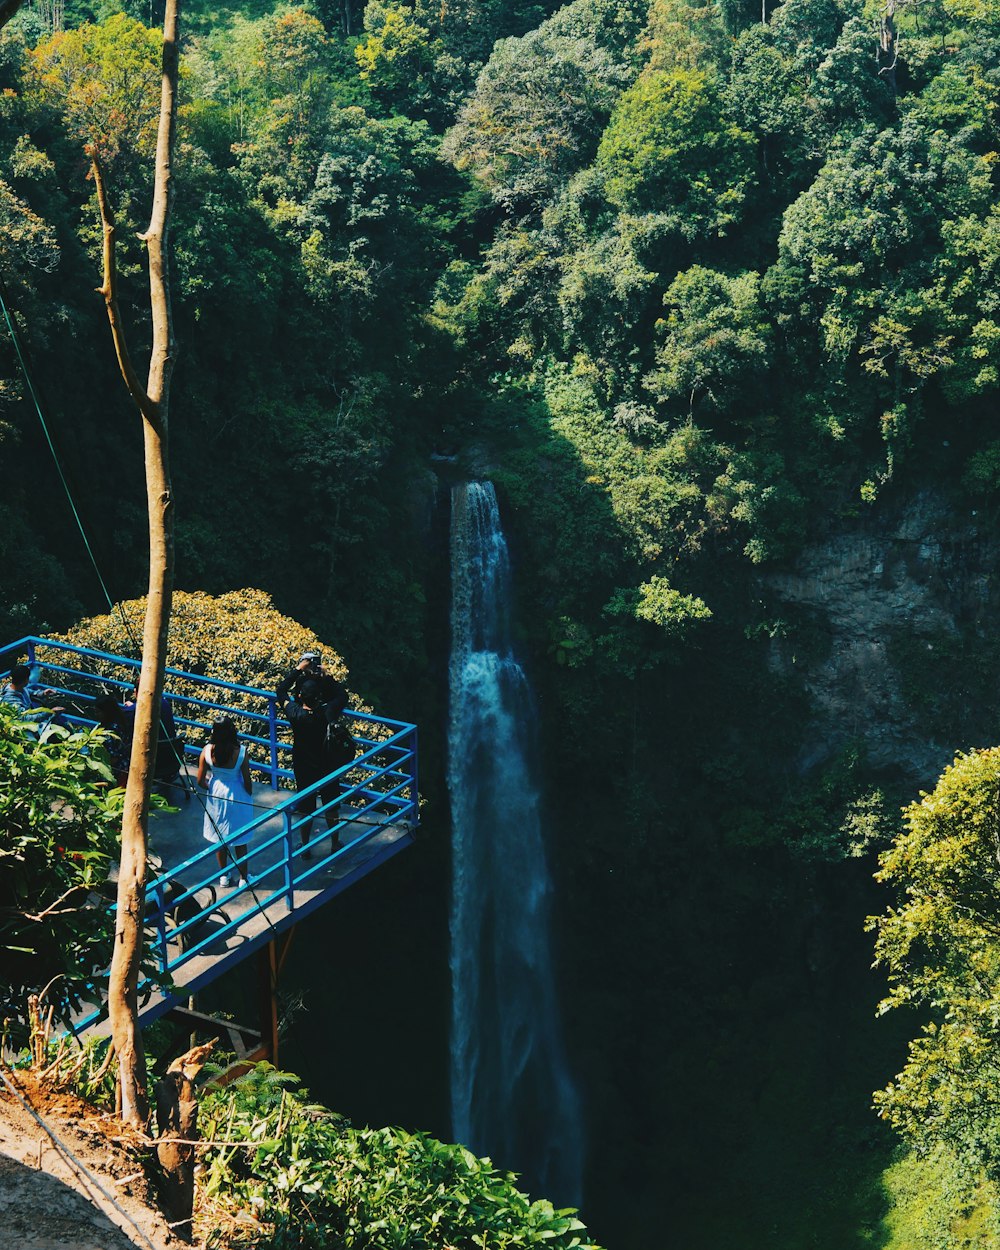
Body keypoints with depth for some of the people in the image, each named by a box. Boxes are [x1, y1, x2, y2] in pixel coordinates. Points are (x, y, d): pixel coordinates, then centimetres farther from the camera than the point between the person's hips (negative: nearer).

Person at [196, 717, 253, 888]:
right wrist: (249, 794, 6)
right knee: (240, 840, 15)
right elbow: (247, 781, -15)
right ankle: (243, 878, 28)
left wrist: (210, 788, 12)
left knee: (219, 838, 22)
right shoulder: (241, 751, -26)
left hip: (217, 796, 2)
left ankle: (224, 876, 36)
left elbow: (200, 781, -10)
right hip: (237, 797, -2)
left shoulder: (207, 751, -20)